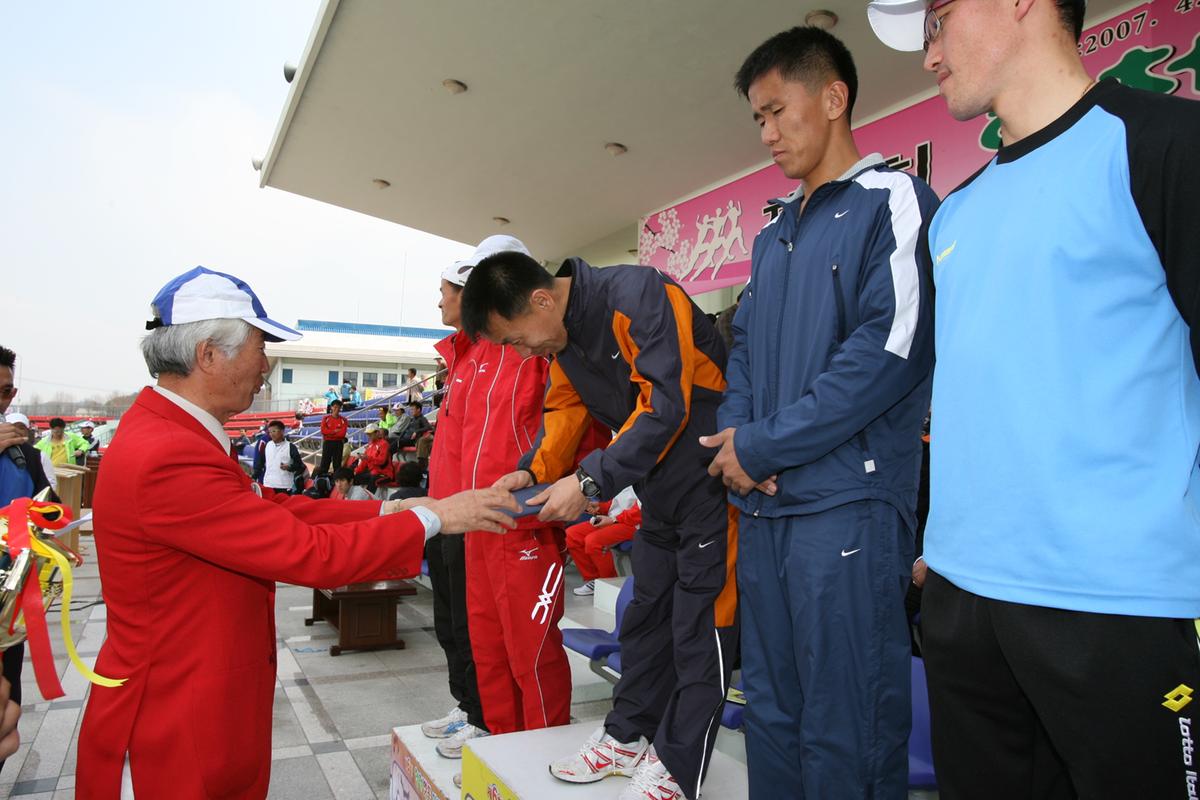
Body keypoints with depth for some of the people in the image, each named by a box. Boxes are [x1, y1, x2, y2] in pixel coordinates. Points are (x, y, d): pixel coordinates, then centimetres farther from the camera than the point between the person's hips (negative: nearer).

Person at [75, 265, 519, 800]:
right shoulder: (167, 460, -29)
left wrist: (387, 512, -2)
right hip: (172, 734, -9)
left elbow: (274, 510, 3)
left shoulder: (168, 432, 3)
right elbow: (311, 554, -27)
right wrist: (432, 518, -19)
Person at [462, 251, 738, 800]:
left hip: (709, 481, -8)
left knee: (700, 624, 0)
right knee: (646, 612, 16)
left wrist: (590, 481, -29)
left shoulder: (638, 297, -25)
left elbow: (664, 408, -30)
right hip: (659, 491, 9)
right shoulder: (560, 337, 3)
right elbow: (567, 407, 7)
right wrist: (532, 470, -10)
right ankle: (629, 735, 31)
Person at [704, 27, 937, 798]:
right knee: (772, 714, 17)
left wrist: (763, 446, -12)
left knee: (847, 734, 1)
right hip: (764, 506, 8)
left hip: (847, 503, -7)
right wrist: (736, 435, -1)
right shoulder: (773, 234, 20)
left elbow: (891, 349, -14)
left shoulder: (893, 200, -3)